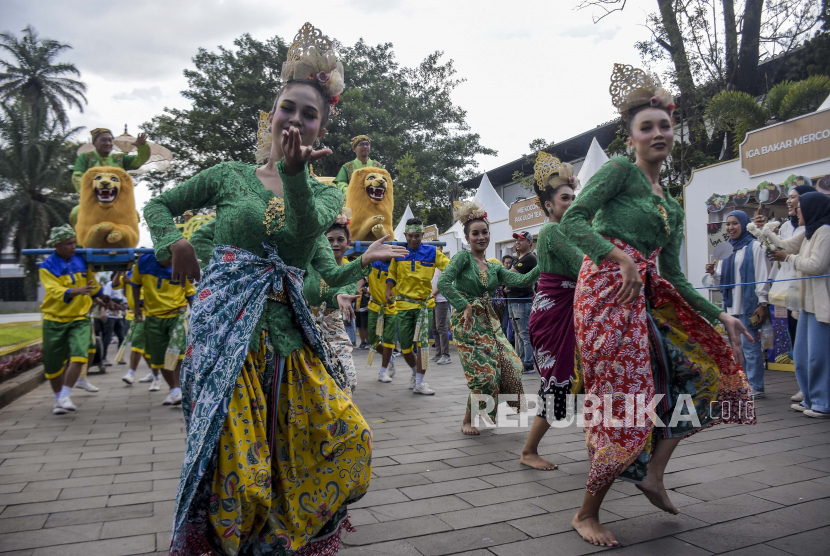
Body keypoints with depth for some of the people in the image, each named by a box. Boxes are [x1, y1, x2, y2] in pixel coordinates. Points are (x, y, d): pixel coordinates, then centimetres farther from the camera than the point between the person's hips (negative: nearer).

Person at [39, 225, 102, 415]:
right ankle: (58, 398, 25)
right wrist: (78, 291, -39)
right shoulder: (47, 267, -7)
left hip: (79, 318, 2)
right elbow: (55, 291, -23)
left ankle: (65, 397, -10)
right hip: (55, 320, -2)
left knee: (79, 355, -17)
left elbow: (93, 285, 21)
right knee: (53, 362, 6)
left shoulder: (82, 262, 4)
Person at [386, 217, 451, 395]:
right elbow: (392, 274, 15)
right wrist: (388, 290, 0)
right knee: (405, 345, 5)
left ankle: (419, 383, -4)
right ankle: (415, 372, 33)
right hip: (405, 304, 2)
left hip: (425, 303, -2)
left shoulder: (432, 252, 0)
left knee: (422, 341, -12)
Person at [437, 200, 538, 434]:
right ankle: (468, 421, 12)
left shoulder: (494, 268, 13)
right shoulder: (463, 257, -6)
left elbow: (520, 280, 1)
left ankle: (492, 412, 20)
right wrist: (465, 307, -23)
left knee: (510, 365, -1)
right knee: (484, 374, -8)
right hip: (467, 322, -7)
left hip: (489, 321, 7)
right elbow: (443, 283, -20)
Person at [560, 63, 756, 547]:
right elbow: (572, 221, -15)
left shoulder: (671, 205, 20)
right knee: (625, 403, -7)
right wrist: (621, 258, -25)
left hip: (645, 299, 8)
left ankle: (653, 473, 17)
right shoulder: (620, 170, -2)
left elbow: (674, 277, 19)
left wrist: (720, 315, 14)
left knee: (704, 366, 9)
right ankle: (587, 515, 11)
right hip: (607, 294, -8)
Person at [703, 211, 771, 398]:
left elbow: (762, 276, -9)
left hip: (749, 304, -7)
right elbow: (720, 280, 19)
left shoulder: (754, 246, -3)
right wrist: (713, 273, -3)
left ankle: (756, 387, 0)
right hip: (732, 305, 7)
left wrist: (763, 303, -14)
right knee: (738, 346, 11)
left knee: (749, 344, -7)